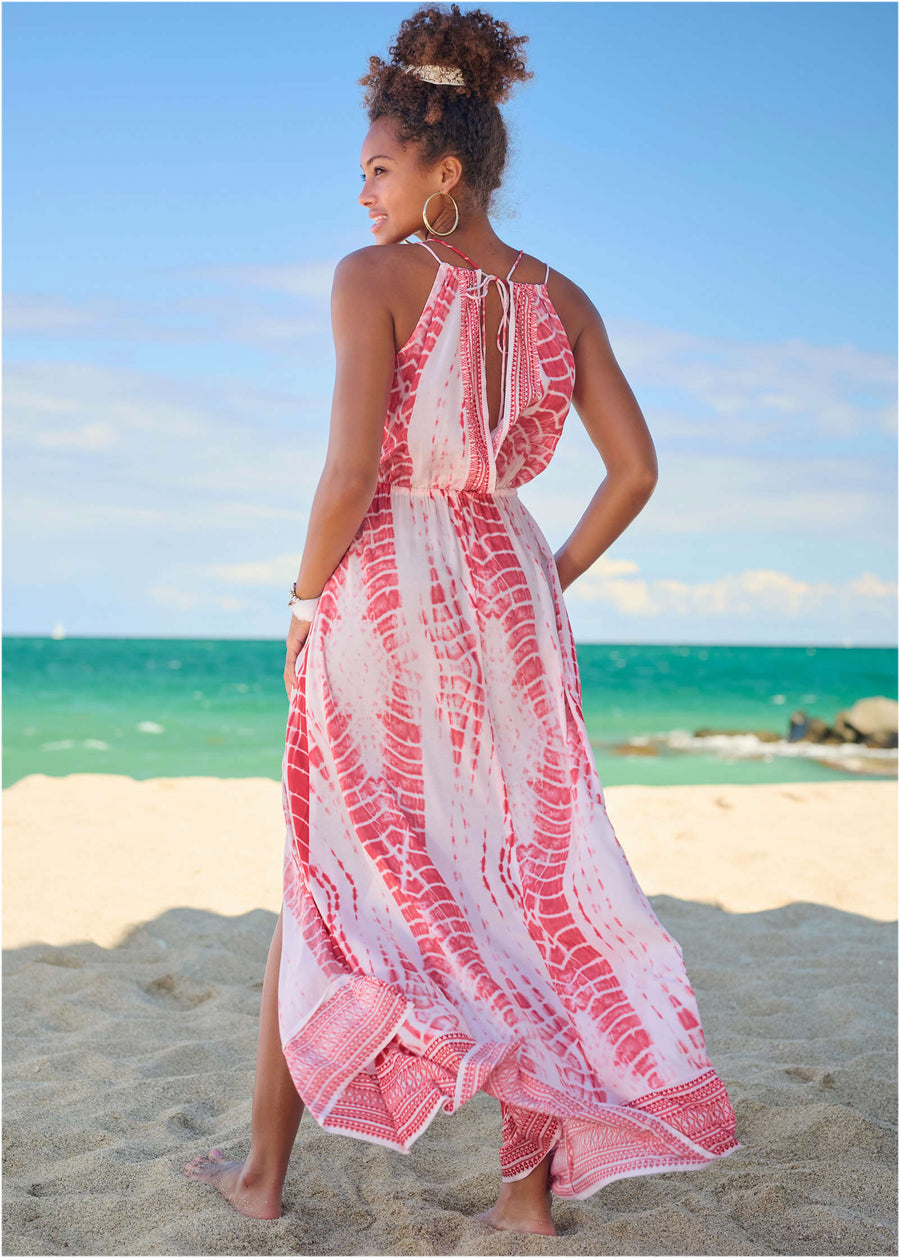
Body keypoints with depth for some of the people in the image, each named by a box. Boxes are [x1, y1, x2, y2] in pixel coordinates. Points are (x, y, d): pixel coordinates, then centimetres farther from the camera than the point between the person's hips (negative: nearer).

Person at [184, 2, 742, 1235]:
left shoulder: (374, 276, -9)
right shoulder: (562, 299, 7)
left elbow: (353, 470, -18)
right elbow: (634, 469, 3)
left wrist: (306, 600, -3)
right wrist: (546, 586, 13)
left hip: (385, 596, -4)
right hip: (506, 600, 4)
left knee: (325, 883, 10)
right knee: (523, 887, 10)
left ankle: (265, 1169, 23)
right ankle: (531, 1187, 12)